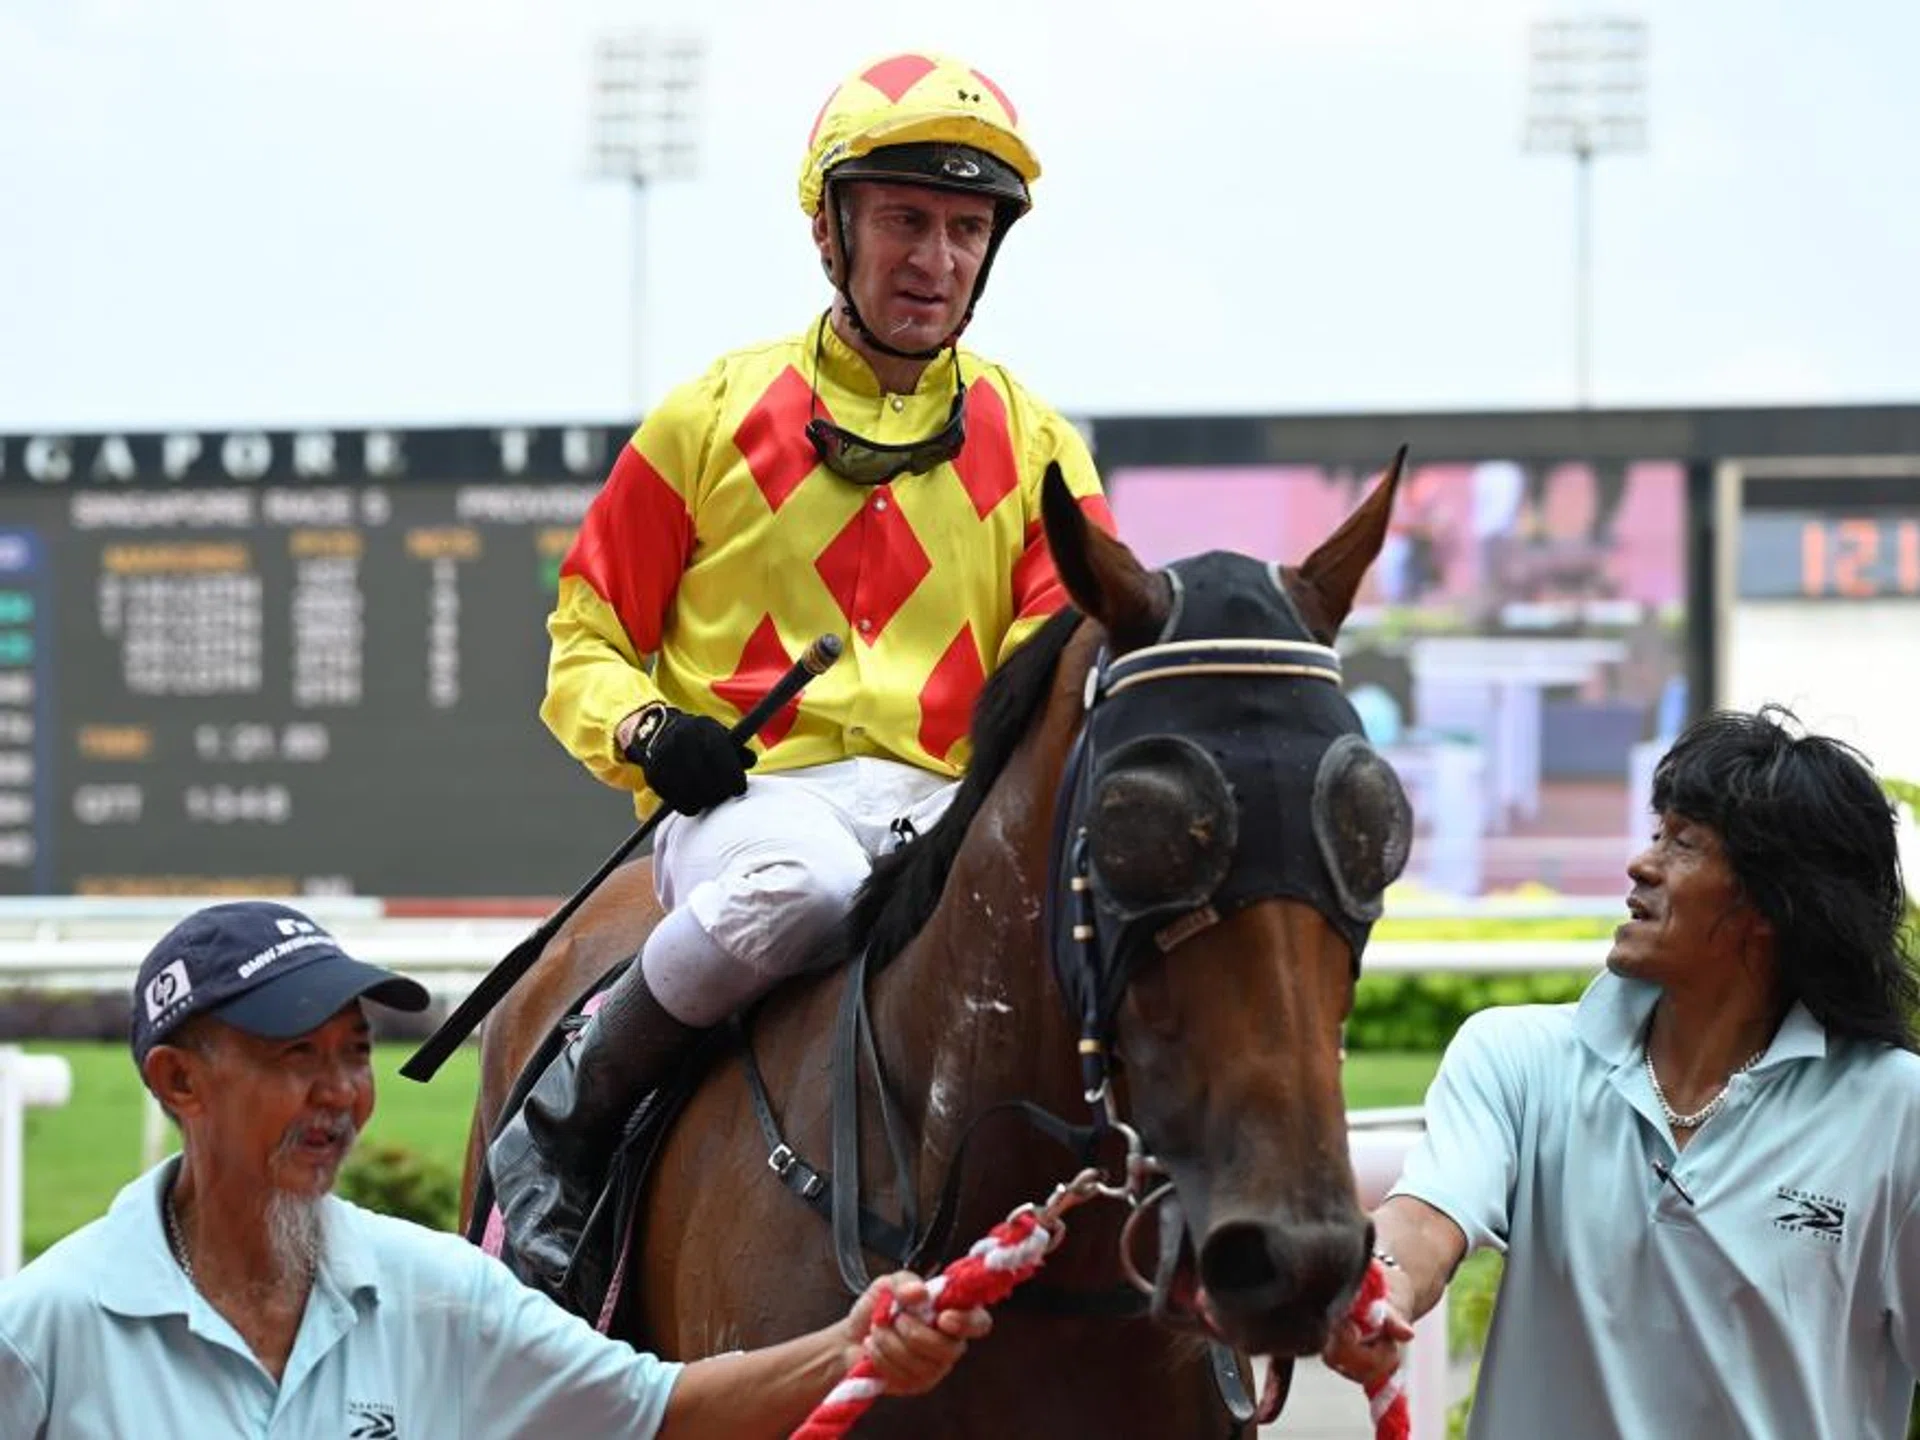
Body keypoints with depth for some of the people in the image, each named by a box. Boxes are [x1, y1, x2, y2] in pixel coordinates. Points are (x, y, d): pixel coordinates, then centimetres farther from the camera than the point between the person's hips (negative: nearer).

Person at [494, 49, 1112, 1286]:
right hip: (748, 795, -2)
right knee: (799, 881, -40)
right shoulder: (716, 418, 10)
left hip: (945, 807, 2)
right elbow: (587, 639, 13)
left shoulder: (1032, 445, 15)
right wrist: (645, 731, -10)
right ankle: (564, 1118, -17)